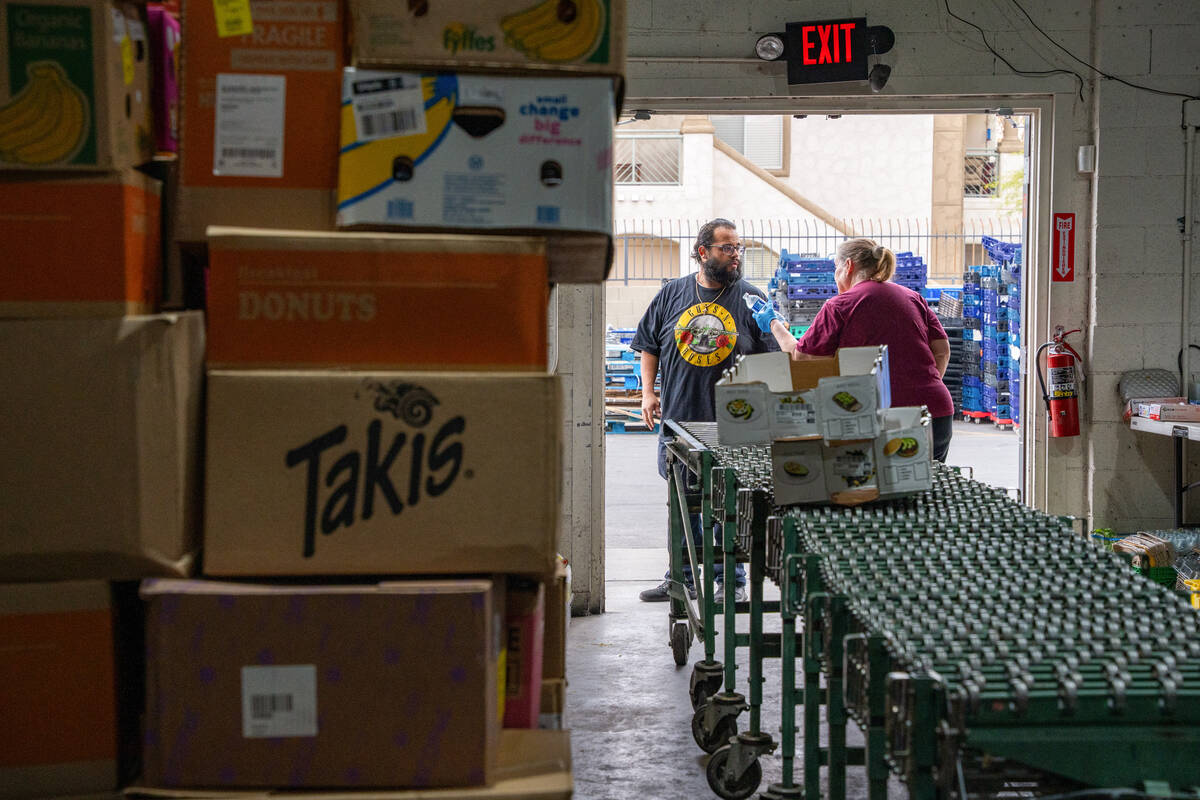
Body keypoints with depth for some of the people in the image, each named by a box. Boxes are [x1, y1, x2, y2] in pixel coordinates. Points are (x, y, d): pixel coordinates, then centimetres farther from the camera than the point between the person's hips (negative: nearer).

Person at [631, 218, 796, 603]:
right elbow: (649, 345, 14)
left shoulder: (751, 297, 2)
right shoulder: (672, 293, 8)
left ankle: (730, 580, 11)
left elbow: (780, 344, -3)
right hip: (677, 418, 2)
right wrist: (648, 392, 5)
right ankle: (682, 577, 23)